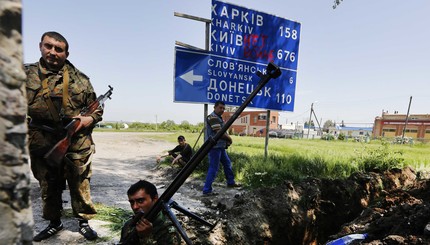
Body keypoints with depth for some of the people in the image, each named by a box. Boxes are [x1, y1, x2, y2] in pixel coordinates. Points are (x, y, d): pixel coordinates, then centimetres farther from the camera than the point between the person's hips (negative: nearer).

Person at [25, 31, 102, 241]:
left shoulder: (80, 79, 3)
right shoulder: (25, 75, 4)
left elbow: (97, 109, 8)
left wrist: (89, 119, -11)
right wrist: (36, 140, -7)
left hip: (77, 147, -1)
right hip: (43, 147, 2)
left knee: (80, 186, 9)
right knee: (48, 188, 17)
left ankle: (84, 222, 26)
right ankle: (54, 223, 38)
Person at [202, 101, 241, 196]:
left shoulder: (219, 118, 16)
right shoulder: (212, 117, -17)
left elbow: (223, 132, 19)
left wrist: (227, 140, 0)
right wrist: (229, 139, -7)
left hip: (220, 146, 11)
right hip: (214, 146, -11)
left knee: (227, 163, 21)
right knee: (213, 168, -6)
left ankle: (231, 182, 37)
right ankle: (207, 190, 2)